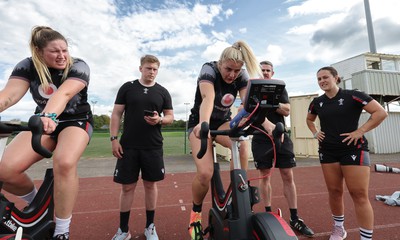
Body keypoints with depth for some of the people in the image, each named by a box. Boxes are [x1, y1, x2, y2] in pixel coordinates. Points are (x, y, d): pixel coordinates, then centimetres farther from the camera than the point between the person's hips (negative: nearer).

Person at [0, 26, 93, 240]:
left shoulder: (78, 67, -12)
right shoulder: (28, 67, -3)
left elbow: (63, 93, -31)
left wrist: (49, 115, -50)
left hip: (76, 121, -3)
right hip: (43, 123, 4)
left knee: (64, 162, -34)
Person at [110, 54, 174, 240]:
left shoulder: (163, 92, 6)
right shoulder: (127, 87, 5)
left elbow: (170, 116, 8)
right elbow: (116, 114, 4)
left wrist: (159, 120, -14)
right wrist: (114, 138, -4)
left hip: (153, 147, 1)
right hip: (128, 146, 0)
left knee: (150, 184, 9)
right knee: (127, 186, 6)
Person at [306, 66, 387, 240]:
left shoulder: (352, 96, -6)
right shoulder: (317, 102, 7)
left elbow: (380, 112, -8)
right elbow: (309, 119, 24)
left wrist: (360, 131, -15)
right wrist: (315, 133, 8)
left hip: (353, 149, -4)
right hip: (328, 152, 4)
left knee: (359, 195, -2)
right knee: (334, 191, 12)